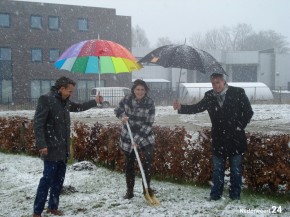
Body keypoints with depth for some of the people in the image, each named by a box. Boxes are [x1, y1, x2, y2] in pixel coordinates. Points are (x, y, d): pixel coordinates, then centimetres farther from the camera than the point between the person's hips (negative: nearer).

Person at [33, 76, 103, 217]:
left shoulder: (65, 101, 11)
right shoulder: (46, 99, -14)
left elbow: (79, 107, 33)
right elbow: (38, 123, -18)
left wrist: (95, 102, 32)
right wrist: (41, 145, -23)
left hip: (63, 148, 8)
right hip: (51, 148, -8)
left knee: (59, 178, 12)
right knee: (48, 178, -7)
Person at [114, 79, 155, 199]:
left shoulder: (149, 103, -15)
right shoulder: (127, 99, -9)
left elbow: (148, 124, -17)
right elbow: (117, 110, 8)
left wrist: (138, 139, -23)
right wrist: (122, 116, -16)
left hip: (145, 137, -2)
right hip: (128, 136, 2)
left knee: (148, 161, -14)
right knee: (129, 164, 8)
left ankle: (147, 187, 2)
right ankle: (129, 191, 21)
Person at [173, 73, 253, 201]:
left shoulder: (238, 93, -7)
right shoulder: (210, 96, 2)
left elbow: (248, 112, -2)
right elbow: (197, 108, -4)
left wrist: (240, 126, -9)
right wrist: (181, 108, -18)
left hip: (235, 138, -3)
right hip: (218, 139, 3)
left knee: (235, 169, 7)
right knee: (217, 168, 11)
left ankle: (235, 194, 18)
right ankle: (216, 194, 20)